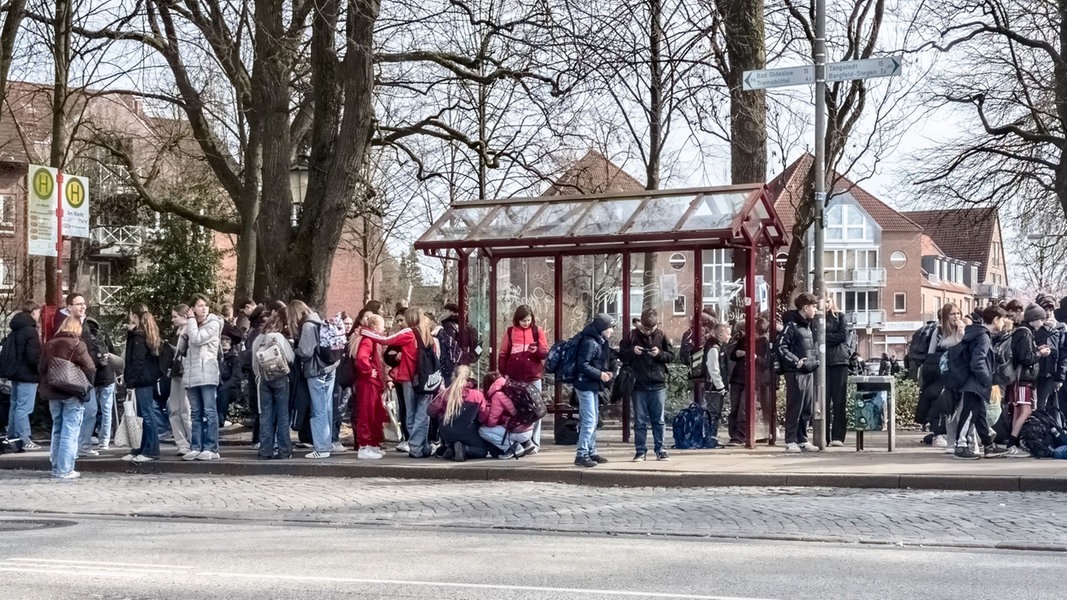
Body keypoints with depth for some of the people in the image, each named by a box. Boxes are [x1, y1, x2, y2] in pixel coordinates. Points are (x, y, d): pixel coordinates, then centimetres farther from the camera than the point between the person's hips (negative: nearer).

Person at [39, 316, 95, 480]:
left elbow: (41, 368, 10)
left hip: (53, 392, 6)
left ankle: (56, 467, 19)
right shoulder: (77, 344, -10)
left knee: (57, 430, 16)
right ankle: (65, 470, -5)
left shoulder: (49, 344, 6)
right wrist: (85, 385, 8)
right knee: (70, 432, -3)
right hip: (72, 393, -6)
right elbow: (90, 368, -9)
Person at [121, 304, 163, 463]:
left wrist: (130, 381, -17)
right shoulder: (147, 333, 16)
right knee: (143, 414, 12)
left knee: (146, 414, -6)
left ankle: (151, 450, -5)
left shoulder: (139, 335, -11)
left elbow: (138, 360, -17)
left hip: (142, 379, -9)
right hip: (149, 378, 9)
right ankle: (143, 449, 17)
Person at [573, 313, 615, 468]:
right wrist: (600, 374, -19)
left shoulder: (600, 342, 14)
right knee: (589, 421, -11)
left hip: (593, 387, 11)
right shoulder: (590, 342, -17)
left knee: (593, 421, 16)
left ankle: (591, 452, 23)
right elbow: (583, 365, -23)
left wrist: (605, 373, 5)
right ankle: (581, 455, -10)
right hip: (586, 386, -11)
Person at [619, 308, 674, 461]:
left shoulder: (661, 336, 2)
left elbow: (671, 355, 5)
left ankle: (660, 450, 12)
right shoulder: (632, 336, 1)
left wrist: (660, 354, -14)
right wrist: (632, 351, -15)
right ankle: (640, 451, 9)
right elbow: (621, 355, 4)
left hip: (658, 385, 1)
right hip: (638, 385, 0)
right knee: (640, 421, 3)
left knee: (658, 420, 5)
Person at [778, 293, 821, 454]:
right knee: (794, 408, -6)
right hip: (796, 372, -9)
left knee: (806, 409, 10)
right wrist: (795, 361, -19)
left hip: (808, 372, 9)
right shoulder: (792, 325, -10)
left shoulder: (807, 326, 18)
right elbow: (781, 348, -16)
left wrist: (815, 360, 13)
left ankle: (803, 440, 17)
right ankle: (791, 442, -1)